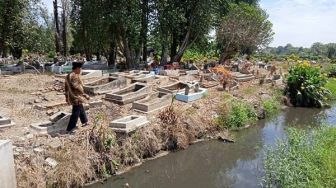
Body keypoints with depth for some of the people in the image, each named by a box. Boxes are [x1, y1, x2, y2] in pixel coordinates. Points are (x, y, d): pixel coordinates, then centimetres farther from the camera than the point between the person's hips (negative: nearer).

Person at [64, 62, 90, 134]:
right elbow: (78, 88, -24)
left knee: (81, 110, 26)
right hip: (76, 98, -10)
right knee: (75, 113, 0)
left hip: (71, 97, 10)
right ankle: (69, 129, 8)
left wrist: (67, 98, 18)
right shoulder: (75, 76, -23)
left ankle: (84, 122, 44)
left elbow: (66, 88, 13)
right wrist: (85, 95, -16)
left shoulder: (68, 75, 8)